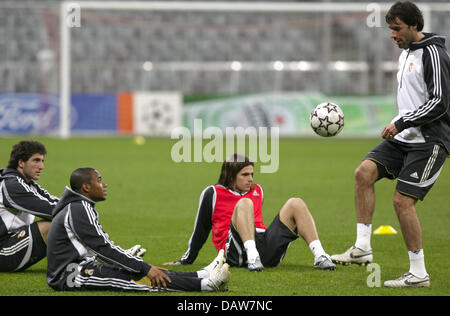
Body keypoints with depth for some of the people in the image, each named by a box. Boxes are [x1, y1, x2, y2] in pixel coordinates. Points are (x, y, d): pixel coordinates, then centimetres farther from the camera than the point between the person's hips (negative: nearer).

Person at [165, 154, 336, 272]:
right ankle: (252, 257, -51)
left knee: (296, 204, -10)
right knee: (244, 203, -30)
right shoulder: (212, 194, 11)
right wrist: (186, 260, 18)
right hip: (234, 250, -5)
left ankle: (319, 256, -28)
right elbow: (201, 230, 16)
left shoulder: (257, 191, 27)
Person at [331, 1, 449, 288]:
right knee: (364, 172, -9)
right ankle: (363, 248, -7)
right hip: (405, 138, 9)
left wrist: (401, 124, -18)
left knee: (402, 200, -13)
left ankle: (419, 273, -3)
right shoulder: (406, 54, 17)